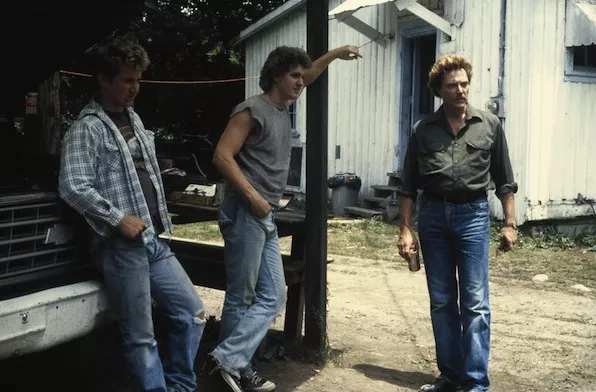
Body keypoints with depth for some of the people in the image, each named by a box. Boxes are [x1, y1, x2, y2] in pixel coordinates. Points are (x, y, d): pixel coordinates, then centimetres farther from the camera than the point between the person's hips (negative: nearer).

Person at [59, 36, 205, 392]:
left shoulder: (133, 119, 18)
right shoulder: (87, 128, -8)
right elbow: (72, 188, -18)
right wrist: (119, 218, -17)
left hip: (154, 241, 8)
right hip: (121, 247, -8)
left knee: (192, 312, 9)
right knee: (141, 336, 0)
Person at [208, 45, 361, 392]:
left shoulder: (283, 108, 16)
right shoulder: (253, 110, -10)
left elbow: (307, 77, 36)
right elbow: (222, 156, -17)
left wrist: (335, 54, 34)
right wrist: (252, 196, -19)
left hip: (267, 219, 9)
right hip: (246, 214, -9)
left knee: (273, 296, 6)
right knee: (241, 298, -4)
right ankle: (228, 360, 5)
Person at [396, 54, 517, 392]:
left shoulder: (490, 125, 2)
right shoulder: (424, 130, 4)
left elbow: (504, 181, 5)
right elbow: (409, 186, 6)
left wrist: (510, 224, 1)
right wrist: (406, 229, 1)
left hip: (472, 214, -2)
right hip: (432, 214, 2)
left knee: (475, 303, -3)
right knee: (442, 302, 9)